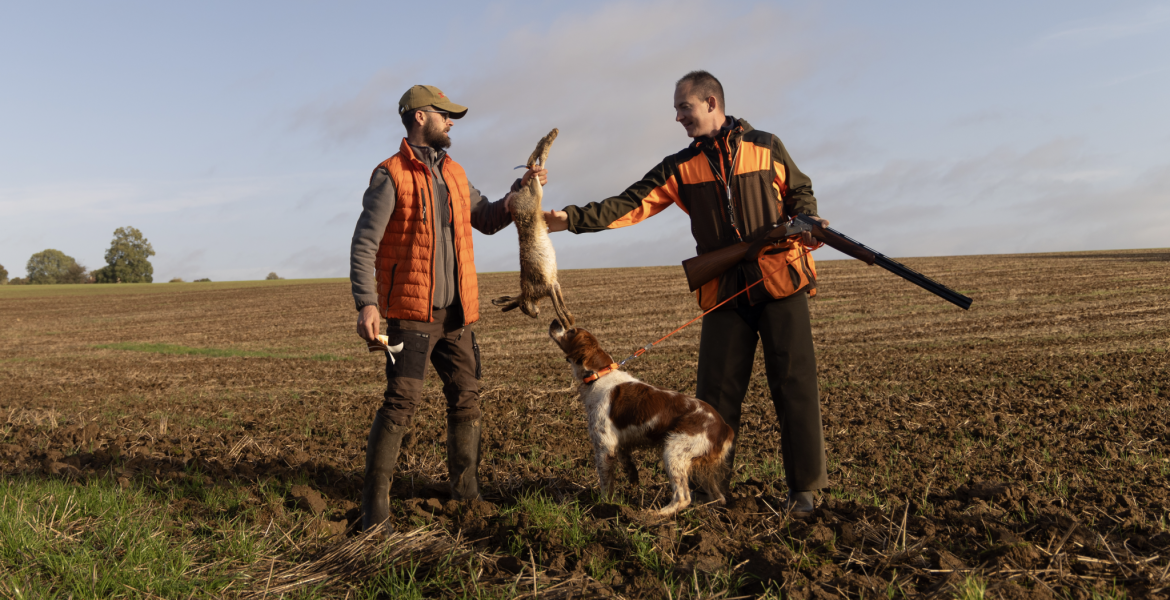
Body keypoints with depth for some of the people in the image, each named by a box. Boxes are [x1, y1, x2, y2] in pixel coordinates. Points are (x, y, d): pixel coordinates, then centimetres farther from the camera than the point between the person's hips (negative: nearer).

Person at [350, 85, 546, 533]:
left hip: (456, 313, 7)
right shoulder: (391, 176, -6)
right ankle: (375, 504, -2)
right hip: (411, 314, -7)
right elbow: (364, 245, -11)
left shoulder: (454, 174, 16)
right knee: (401, 402, -11)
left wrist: (519, 193, 8)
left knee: (466, 398, 10)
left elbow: (487, 220, 23)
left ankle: (466, 491, 23)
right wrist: (367, 303, -23)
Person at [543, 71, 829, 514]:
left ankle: (804, 486, 10)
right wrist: (572, 219, -12)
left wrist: (808, 221, -6)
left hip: (780, 282, -2)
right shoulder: (680, 168, 8)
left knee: (794, 386, -2)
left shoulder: (766, 147, 5)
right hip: (724, 292, 2)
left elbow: (800, 192, 16)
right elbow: (631, 204, -2)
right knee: (716, 393, 2)